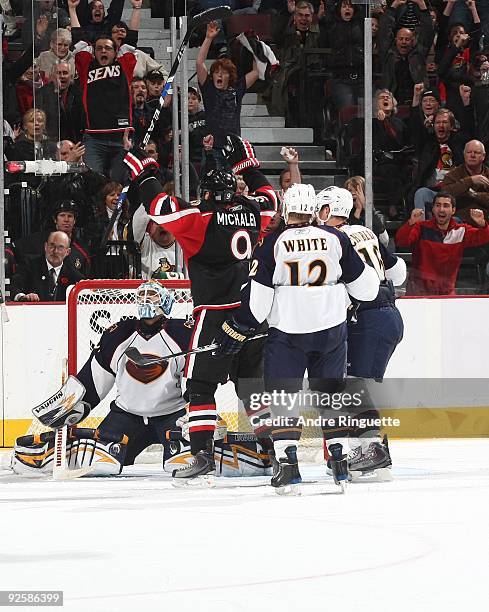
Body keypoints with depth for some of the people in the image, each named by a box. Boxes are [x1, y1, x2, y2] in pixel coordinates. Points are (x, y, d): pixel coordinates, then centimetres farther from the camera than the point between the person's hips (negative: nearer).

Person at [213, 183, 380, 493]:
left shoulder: (273, 243, -6)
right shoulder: (336, 239, 0)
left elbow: (256, 297, -8)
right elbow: (364, 286, 8)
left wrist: (236, 330, 1)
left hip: (288, 331, -3)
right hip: (331, 328, 3)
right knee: (332, 392, 16)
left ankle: (287, 462, -9)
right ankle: (341, 460, 14)